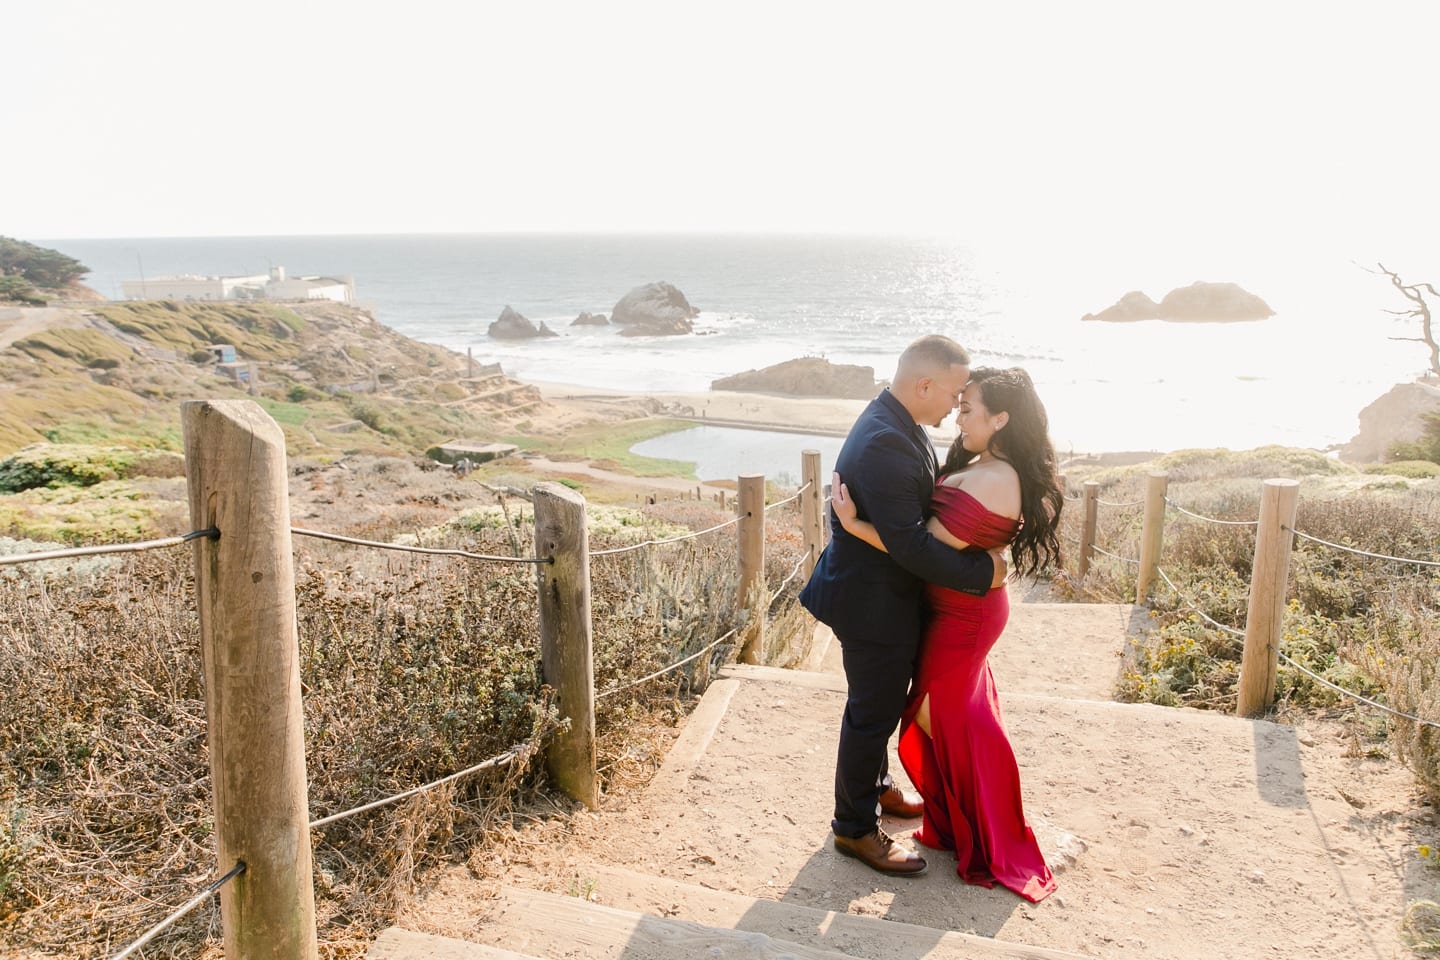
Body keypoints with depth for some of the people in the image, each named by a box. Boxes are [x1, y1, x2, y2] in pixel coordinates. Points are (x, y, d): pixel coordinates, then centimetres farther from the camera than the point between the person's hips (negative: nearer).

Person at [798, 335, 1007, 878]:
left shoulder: (897, 426, 1)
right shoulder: (884, 444, -31)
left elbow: (928, 495, 10)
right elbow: (909, 543, -31)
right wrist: (982, 572, -23)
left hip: (882, 593, 10)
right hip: (872, 603, -10)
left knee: (881, 704, 26)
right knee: (872, 714, 6)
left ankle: (875, 787, 47)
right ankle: (855, 829, 25)